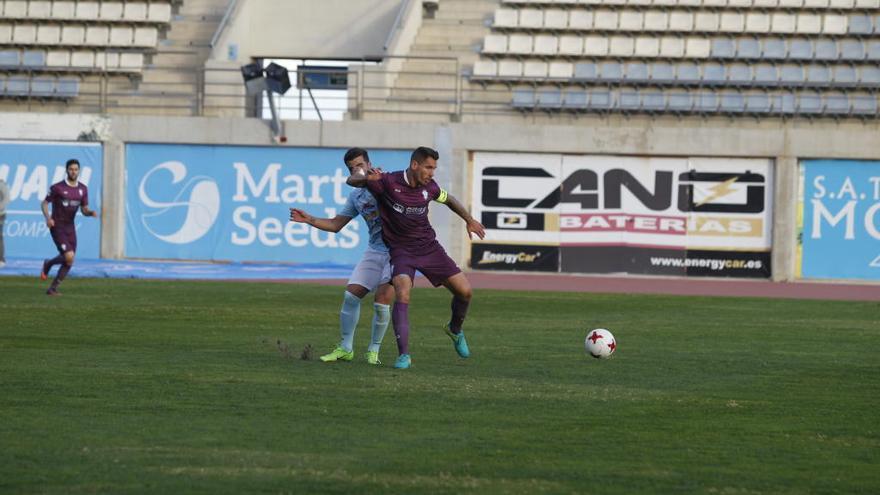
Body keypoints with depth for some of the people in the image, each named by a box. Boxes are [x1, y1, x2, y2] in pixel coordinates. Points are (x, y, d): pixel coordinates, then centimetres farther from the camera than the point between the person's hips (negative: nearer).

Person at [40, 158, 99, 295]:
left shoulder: (83, 189, 5)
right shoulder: (57, 188, -10)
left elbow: (84, 210, 10)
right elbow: (44, 203, -2)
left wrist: (91, 212, -14)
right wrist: (48, 218, -21)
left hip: (70, 227, 6)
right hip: (57, 227, -6)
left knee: (69, 262, 2)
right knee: (69, 256, -19)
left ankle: (52, 289, 14)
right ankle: (48, 264, 10)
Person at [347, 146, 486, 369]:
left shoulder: (429, 187, -4)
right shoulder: (388, 182, -16)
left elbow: (448, 199, 19)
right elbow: (352, 180, -9)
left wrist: (469, 220, 17)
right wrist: (367, 178, -31)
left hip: (429, 247, 4)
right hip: (401, 250, -4)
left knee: (465, 291, 0)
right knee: (402, 294, -28)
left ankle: (455, 329, 32)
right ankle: (404, 355, -25)